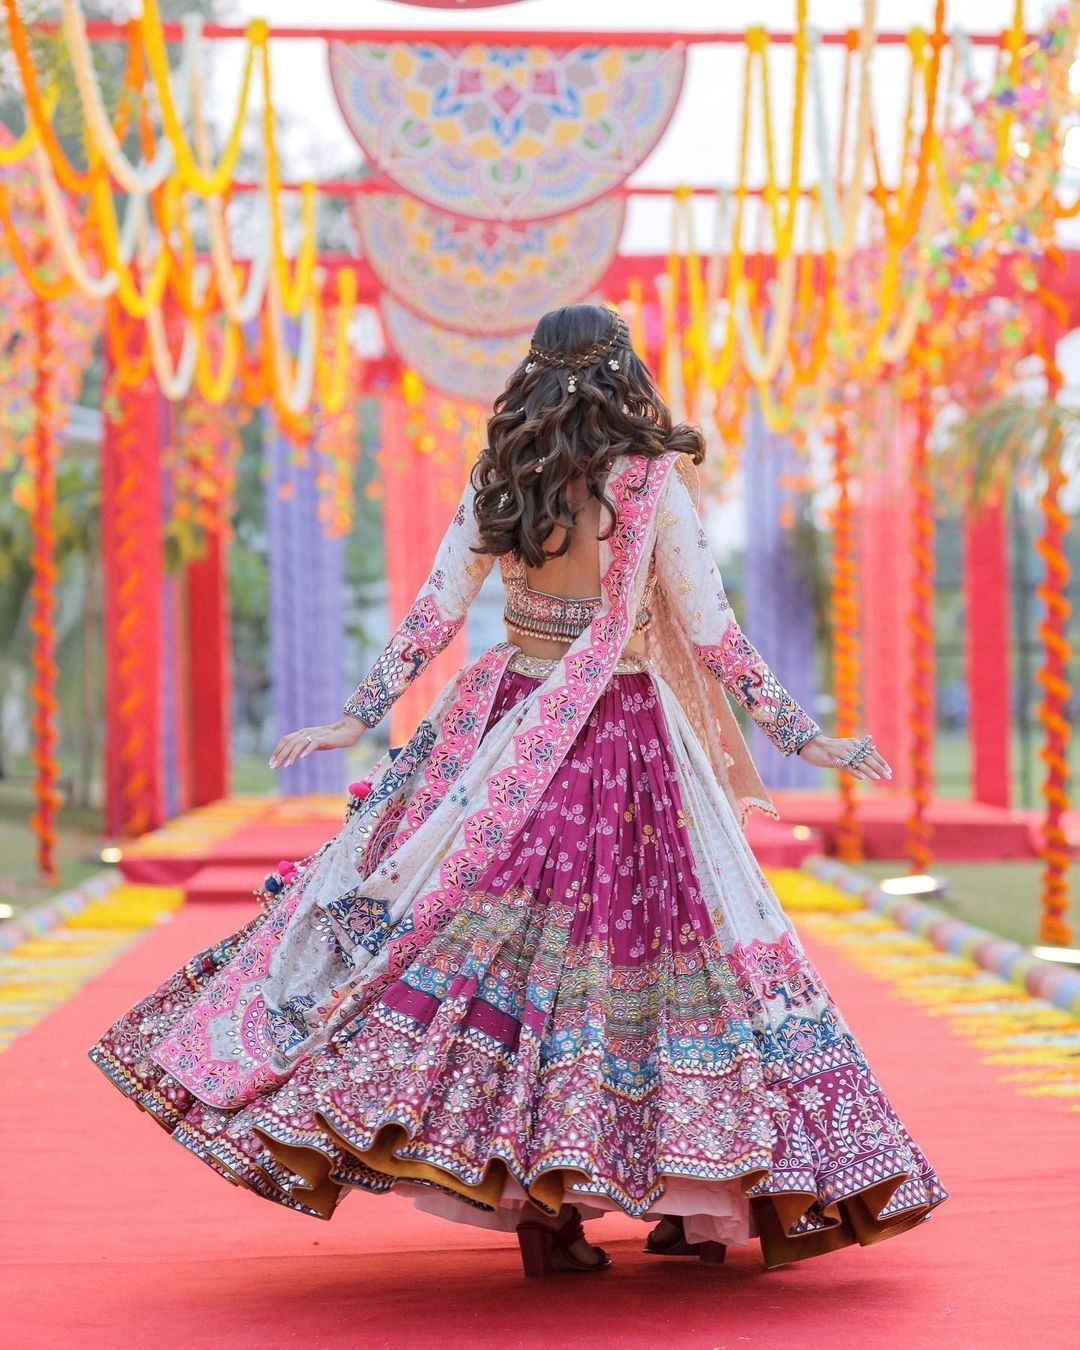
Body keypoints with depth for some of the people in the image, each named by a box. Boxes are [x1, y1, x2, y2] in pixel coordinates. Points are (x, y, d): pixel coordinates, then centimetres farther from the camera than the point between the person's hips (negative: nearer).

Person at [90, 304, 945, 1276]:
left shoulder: (497, 483, 2)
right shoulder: (652, 484, -7)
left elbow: (434, 614, 1)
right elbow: (712, 632, -7)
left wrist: (359, 718, 9)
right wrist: (800, 736, 0)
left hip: (512, 727, 3)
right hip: (626, 739, -3)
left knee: (517, 934, 5)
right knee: (645, 935, 5)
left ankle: (541, 1208, 3)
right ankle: (697, 1203, 11)